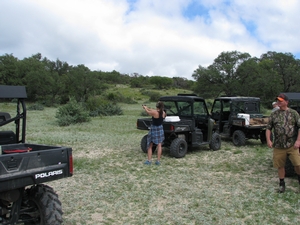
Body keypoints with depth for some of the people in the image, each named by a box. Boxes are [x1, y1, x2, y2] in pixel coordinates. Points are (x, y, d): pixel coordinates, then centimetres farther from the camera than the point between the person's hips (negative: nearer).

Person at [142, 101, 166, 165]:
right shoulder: (163, 113, -5)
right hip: (160, 129, 4)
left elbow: (148, 112, -1)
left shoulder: (154, 112, -21)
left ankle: (149, 160, 10)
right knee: (159, 145, 9)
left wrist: (145, 107, 21)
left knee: (150, 146, 8)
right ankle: (158, 161, 11)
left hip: (153, 129, -4)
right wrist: (147, 108, 25)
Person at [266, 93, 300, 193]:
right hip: (278, 146, 2)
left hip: (292, 145, -2)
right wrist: (268, 140, -4)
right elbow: (268, 128, 9)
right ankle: (282, 184, 26)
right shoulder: (274, 114, 7)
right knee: (280, 166, 8)